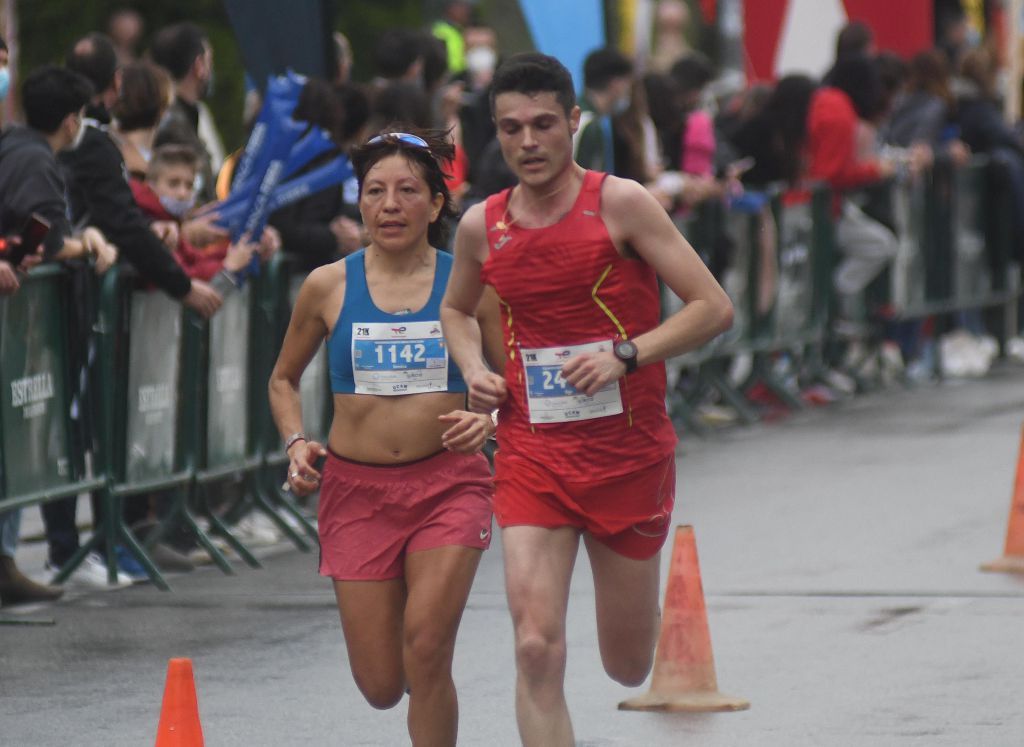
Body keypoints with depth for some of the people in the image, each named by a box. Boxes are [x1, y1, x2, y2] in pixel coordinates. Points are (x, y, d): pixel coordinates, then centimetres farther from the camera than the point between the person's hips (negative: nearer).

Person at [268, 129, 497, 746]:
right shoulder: (328, 287, 3)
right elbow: (284, 379, 17)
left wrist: (488, 421, -12)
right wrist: (297, 444, 0)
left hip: (449, 483, -1)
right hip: (356, 488, 2)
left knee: (425, 651, -19)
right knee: (381, 687, 1)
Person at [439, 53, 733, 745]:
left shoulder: (620, 204, -10)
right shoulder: (482, 226, 2)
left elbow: (714, 307, -10)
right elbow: (456, 309, 24)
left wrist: (624, 355, -22)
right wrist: (475, 370, 3)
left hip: (630, 452, -2)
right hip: (532, 455, 2)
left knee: (628, 666, 13)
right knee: (537, 650, -15)